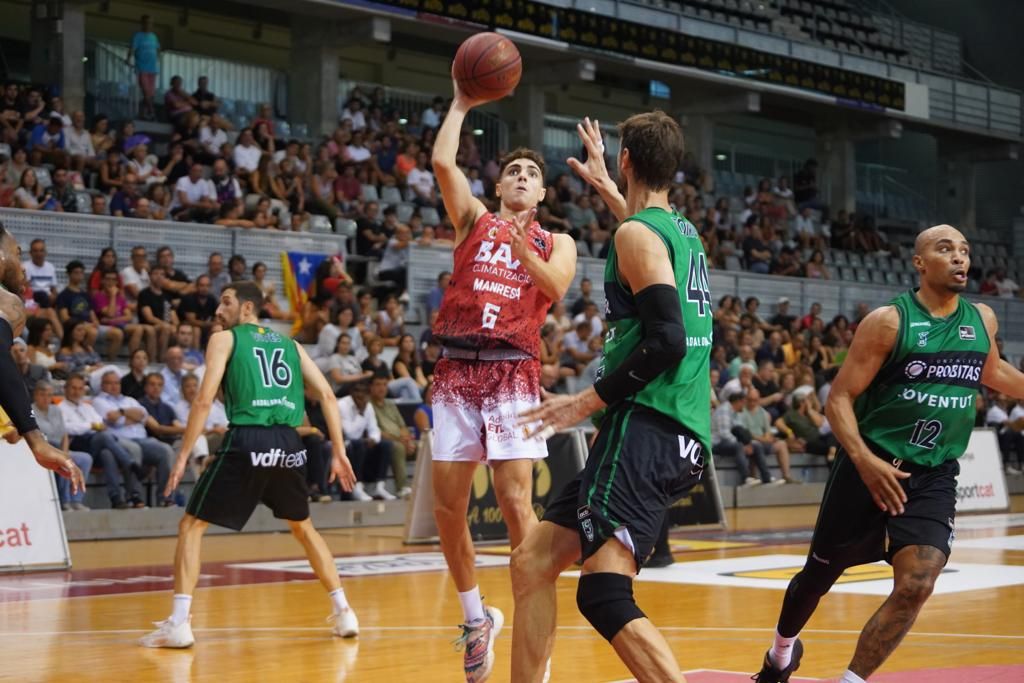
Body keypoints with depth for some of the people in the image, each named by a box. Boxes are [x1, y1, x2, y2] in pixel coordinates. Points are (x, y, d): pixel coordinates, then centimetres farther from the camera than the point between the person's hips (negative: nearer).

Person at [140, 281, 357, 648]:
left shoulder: (224, 339, 10)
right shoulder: (289, 344, 22)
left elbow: (204, 400, -2)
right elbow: (326, 394, 14)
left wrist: (182, 456, 0)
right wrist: (339, 452, 15)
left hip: (247, 440, -4)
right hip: (288, 443, 4)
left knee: (191, 526, 7)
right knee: (302, 526, 27)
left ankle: (178, 623, -4)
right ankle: (343, 612, 22)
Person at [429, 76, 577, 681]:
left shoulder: (556, 243, 12)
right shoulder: (475, 221, 14)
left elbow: (556, 288, -8)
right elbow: (443, 162, -1)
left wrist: (523, 249, -21)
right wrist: (462, 104, 5)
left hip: (514, 373, -2)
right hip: (457, 370, 2)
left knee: (515, 500, -12)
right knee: (448, 503, 2)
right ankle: (476, 618, 19)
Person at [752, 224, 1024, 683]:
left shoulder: (983, 321, 4)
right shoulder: (889, 322, -12)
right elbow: (839, 398, -13)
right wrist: (864, 459, -27)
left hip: (934, 477, 3)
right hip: (871, 468, -3)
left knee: (916, 587, -16)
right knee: (820, 573, 13)